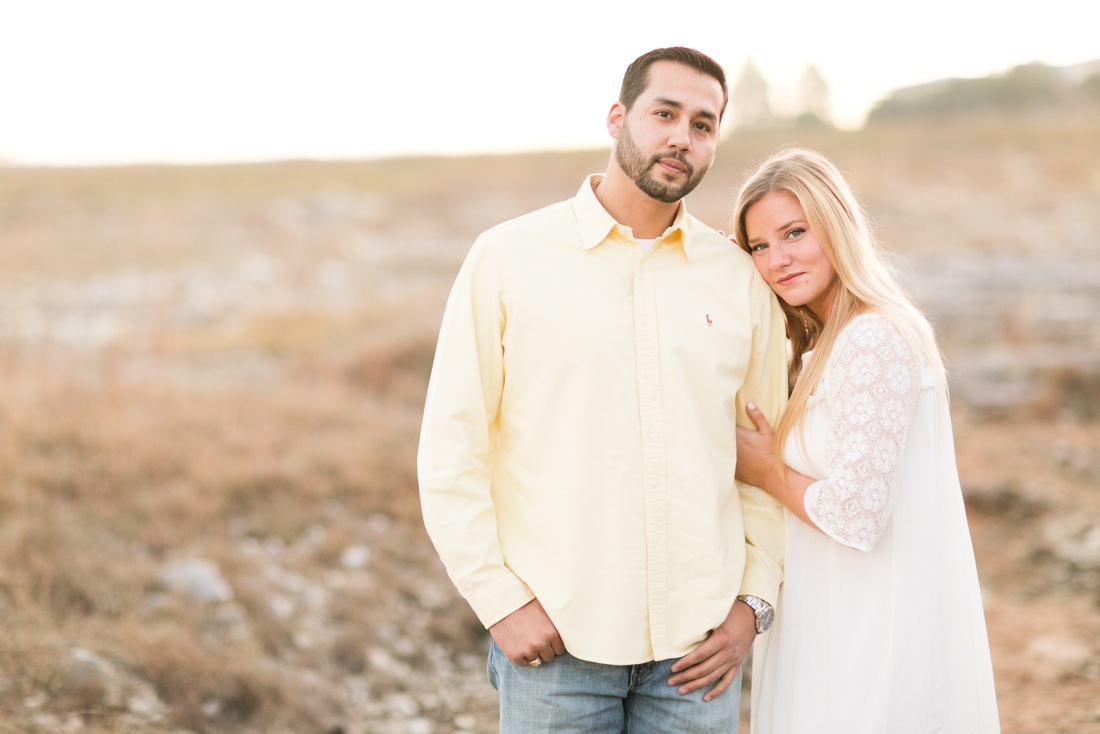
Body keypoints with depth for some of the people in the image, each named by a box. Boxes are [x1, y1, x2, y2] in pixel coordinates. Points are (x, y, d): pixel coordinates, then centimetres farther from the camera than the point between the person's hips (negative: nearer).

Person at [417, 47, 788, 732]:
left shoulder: (742, 278, 6)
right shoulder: (508, 257, -1)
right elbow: (451, 448, -3)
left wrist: (754, 601, 2)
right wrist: (501, 601, -8)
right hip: (553, 641, -2)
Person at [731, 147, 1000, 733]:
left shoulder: (874, 340, -18)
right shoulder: (819, 345, 13)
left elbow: (857, 513, -22)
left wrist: (763, 469, -8)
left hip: (875, 640, -9)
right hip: (833, 622, 9)